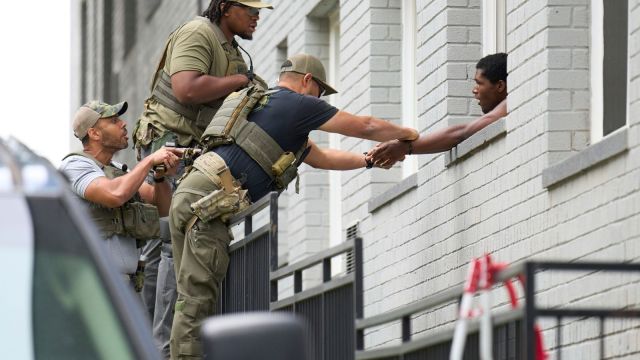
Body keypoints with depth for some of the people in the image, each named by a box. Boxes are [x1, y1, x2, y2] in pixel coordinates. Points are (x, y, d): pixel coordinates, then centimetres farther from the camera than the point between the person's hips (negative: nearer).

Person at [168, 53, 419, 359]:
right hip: (207, 200, -9)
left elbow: (320, 157, 41)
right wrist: (406, 133, 29)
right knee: (197, 299, -12)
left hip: (188, 194, 9)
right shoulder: (298, 104, 3)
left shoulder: (264, 106, 31)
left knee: (193, 297, 9)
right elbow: (365, 127, 12)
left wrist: (369, 160, 42)